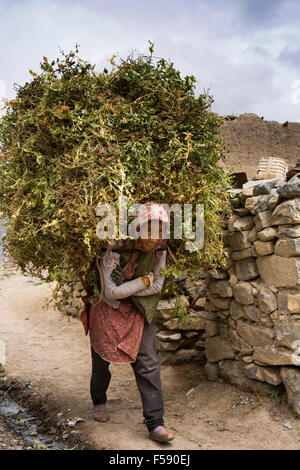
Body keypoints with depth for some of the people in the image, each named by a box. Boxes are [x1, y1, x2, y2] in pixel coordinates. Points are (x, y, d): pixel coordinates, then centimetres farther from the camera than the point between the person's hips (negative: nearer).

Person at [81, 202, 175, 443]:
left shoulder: (159, 249, -12)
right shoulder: (115, 250, -27)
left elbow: (157, 286, -10)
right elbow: (111, 291, -28)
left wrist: (125, 290, -18)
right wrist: (145, 280, -21)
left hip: (139, 312, 3)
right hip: (108, 309, -3)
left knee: (148, 364, -4)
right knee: (102, 360, 14)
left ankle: (155, 424, 4)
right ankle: (99, 401, 45)